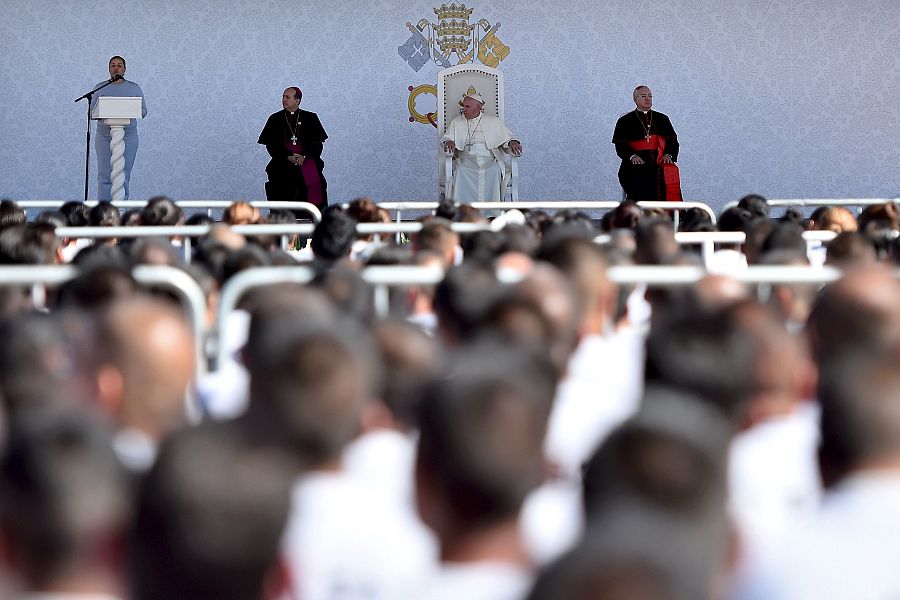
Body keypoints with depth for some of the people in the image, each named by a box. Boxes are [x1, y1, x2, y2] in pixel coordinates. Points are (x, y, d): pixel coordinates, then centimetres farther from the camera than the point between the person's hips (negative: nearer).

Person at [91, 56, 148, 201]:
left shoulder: (134, 88, 9)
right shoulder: (100, 88, 10)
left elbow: (143, 111, 7)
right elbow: (92, 111, 9)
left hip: (128, 136, 0)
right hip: (105, 135, 0)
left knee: (124, 176, -2)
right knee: (105, 175, -6)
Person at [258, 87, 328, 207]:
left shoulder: (310, 118, 11)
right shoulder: (275, 119, 12)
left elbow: (317, 143, 6)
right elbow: (271, 144, 6)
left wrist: (304, 156, -11)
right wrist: (288, 156, -9)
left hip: (307, 160, 0)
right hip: (283, 164, 0)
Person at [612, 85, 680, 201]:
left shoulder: (662, 119, 22)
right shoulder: (625, 121, 14)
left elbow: (673, 140, 17)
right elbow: (620, 145, 5)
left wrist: (668, 154, -4)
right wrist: (632, 156, -14)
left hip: (660, 165, 2)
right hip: (638, 165, -2)